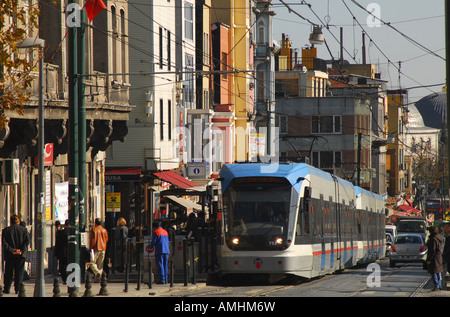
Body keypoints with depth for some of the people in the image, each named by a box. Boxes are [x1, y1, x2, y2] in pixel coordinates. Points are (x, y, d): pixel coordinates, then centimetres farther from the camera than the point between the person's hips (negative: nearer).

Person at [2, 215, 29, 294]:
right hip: (21, 255, 0)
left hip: (9, 255, 0)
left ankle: (6, 289, 7)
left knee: (8, 273, 8)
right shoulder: (24, 230, 3)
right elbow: (27, 241, -6)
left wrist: (12, 250, -11)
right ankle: (18, 289, -1)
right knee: (19, 273, 4)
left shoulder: (6, 230, 1)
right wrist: (21, 250, -10)